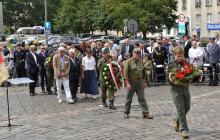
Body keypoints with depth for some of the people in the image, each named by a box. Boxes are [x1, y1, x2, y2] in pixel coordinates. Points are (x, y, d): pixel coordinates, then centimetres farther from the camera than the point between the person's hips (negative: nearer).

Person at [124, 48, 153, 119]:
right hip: (131, 82, -3)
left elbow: (143, 72, 15)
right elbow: (126, 73, -10)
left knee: (142, 98, 2)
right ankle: (126, 112, 20)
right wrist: (128, 83, -15)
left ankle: (146, 113, 3)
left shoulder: (141, 61, 8)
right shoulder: (128, 62, -7)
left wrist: (144, 81, 11)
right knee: (129, 98, 8)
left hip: (140, 82, 3)